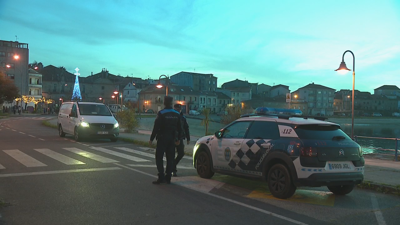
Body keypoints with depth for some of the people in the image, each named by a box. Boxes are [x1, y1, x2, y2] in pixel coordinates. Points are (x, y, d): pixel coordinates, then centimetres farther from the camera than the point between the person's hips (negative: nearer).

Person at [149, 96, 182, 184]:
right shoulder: (176, 114, 5)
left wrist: (151, 139, -7)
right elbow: (179, 128, 11)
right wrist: (177, 139, 21)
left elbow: (156, 128, -13)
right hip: (172, 139, 5)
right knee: (170, 159, 10)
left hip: (162, 138, -5)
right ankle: (168, 178, 13)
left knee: (159, 158, 1)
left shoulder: (161, 113, -11)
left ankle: (161, 177, -5)